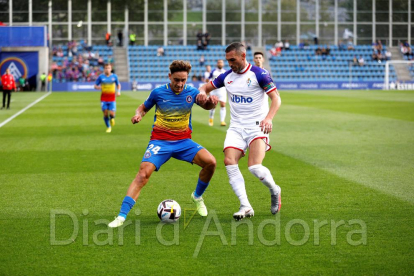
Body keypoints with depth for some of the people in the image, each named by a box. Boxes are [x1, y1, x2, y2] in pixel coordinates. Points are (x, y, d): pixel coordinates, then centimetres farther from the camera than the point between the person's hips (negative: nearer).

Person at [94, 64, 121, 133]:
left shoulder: (114, 76, 3)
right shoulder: (101, 77, -1)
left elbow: (118, 84, 17)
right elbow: (95, 86, 5)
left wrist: (118, 91, -1)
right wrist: (99, 87, -18)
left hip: (112, 98, 0)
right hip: (104, 98, 0)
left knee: (112, 114, -11)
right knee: (105, 113, -6)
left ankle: (112, 118, 27)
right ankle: (108, 127, 16)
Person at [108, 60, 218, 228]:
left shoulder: (191, 93, -2)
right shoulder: (158, 93, -4)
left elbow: (205, 105, -17)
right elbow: (144, 107, 12)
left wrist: (210, 102, -41)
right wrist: (138, 114, -11)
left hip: (183, 141, 2)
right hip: (160, 141, -2)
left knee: (210, 162, -19)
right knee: (144, 173, -24)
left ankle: (197, 197, 10)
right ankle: (122, 216, -23)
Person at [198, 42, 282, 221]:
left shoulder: (258, 74, -8)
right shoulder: (227, 76, 8)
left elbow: (276, 98, -11)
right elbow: (207, 87, 19)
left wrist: (269, 118, -28)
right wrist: (202, 92, -6)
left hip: (257, 126, -5)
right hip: (236, 127, 5)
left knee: (255, 167, -20)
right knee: (229, 162, -17)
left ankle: (274, 191, 13)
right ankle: (245, 207, -12)